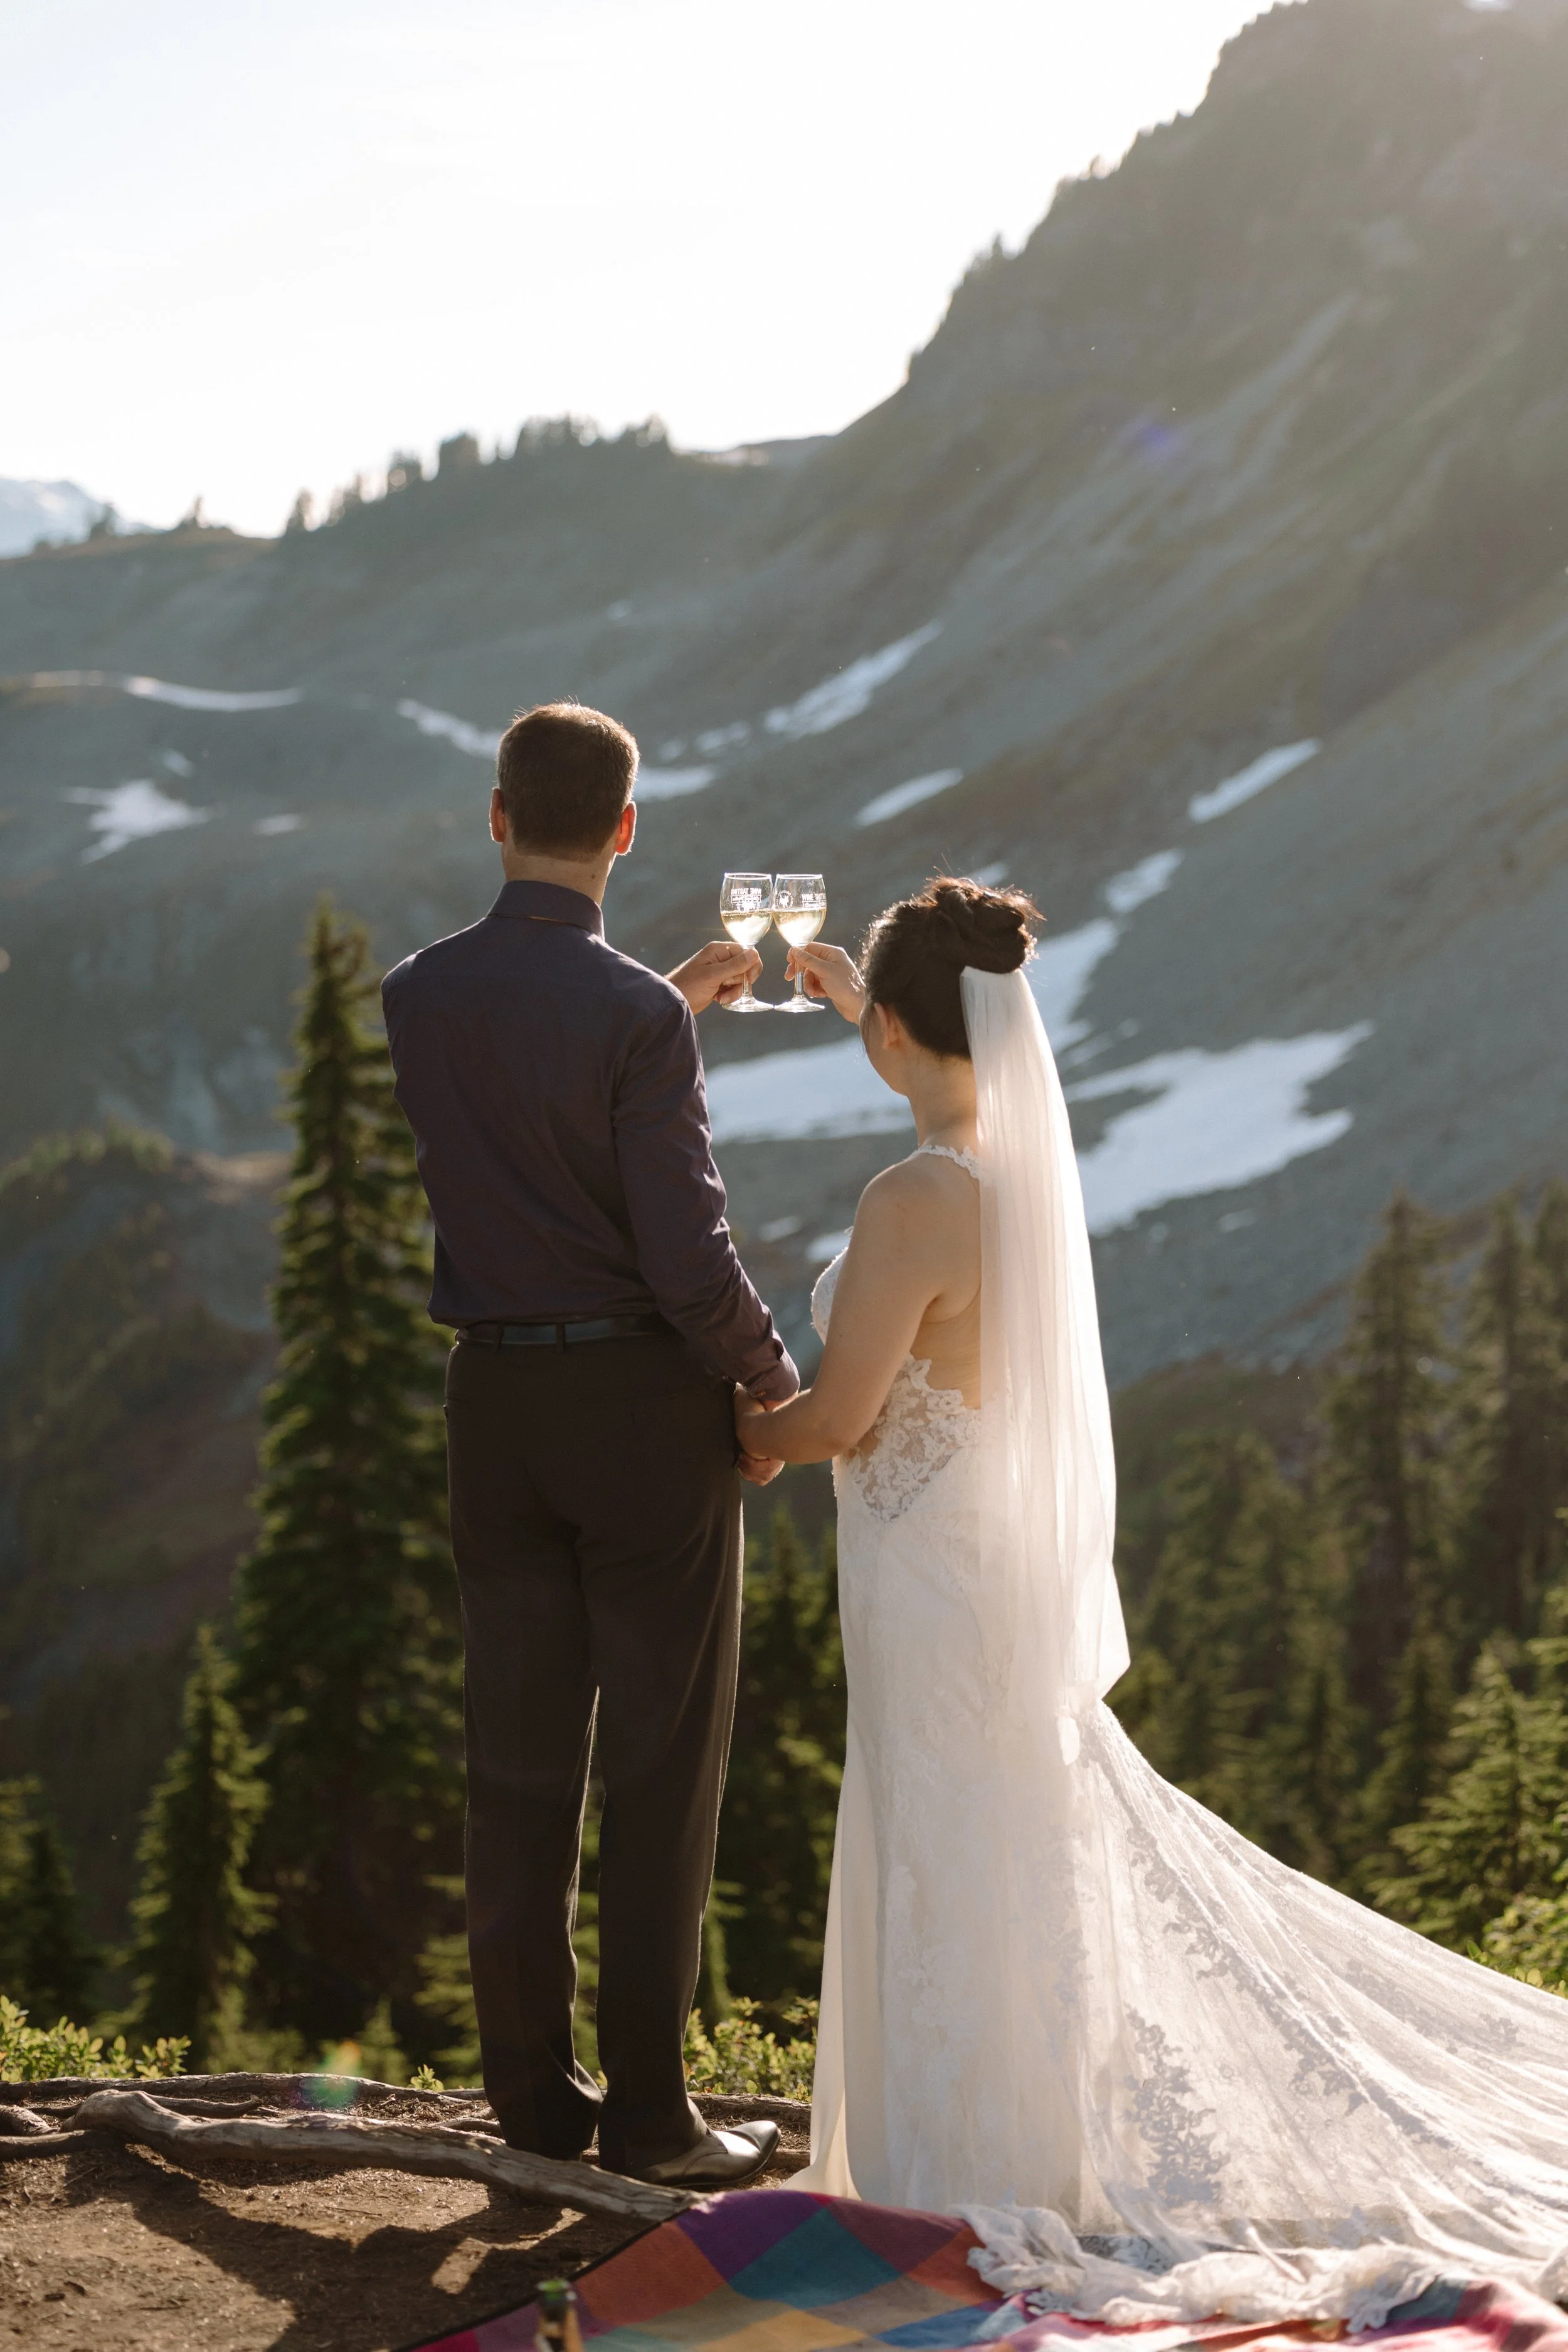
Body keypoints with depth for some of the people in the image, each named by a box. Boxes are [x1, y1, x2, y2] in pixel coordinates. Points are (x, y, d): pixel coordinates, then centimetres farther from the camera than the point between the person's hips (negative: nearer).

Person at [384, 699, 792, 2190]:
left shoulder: (417, 999, 1)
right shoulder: (636, 1018, -18)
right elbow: (688, 1258, -19)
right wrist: (772, 1378, -1)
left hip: (494, 1400, 6)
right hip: (643, 1407, -5)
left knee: (517, 1761, 12)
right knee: (662, 1769, 4)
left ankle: (532, 2094, 19)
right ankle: (647, 2109, 9)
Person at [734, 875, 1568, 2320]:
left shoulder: (917, 1201, -25)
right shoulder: (1032, 1151, 1)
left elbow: (839, 1417, -20)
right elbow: (965, 1078, 27)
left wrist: (742, 1433, 2)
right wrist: (856, 1000, 44)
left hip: (932, 1567, -9)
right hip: (1022, 1550, 9)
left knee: (957, 1877, 3)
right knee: (1053, 1845, 19)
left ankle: (970, 2164, 15)